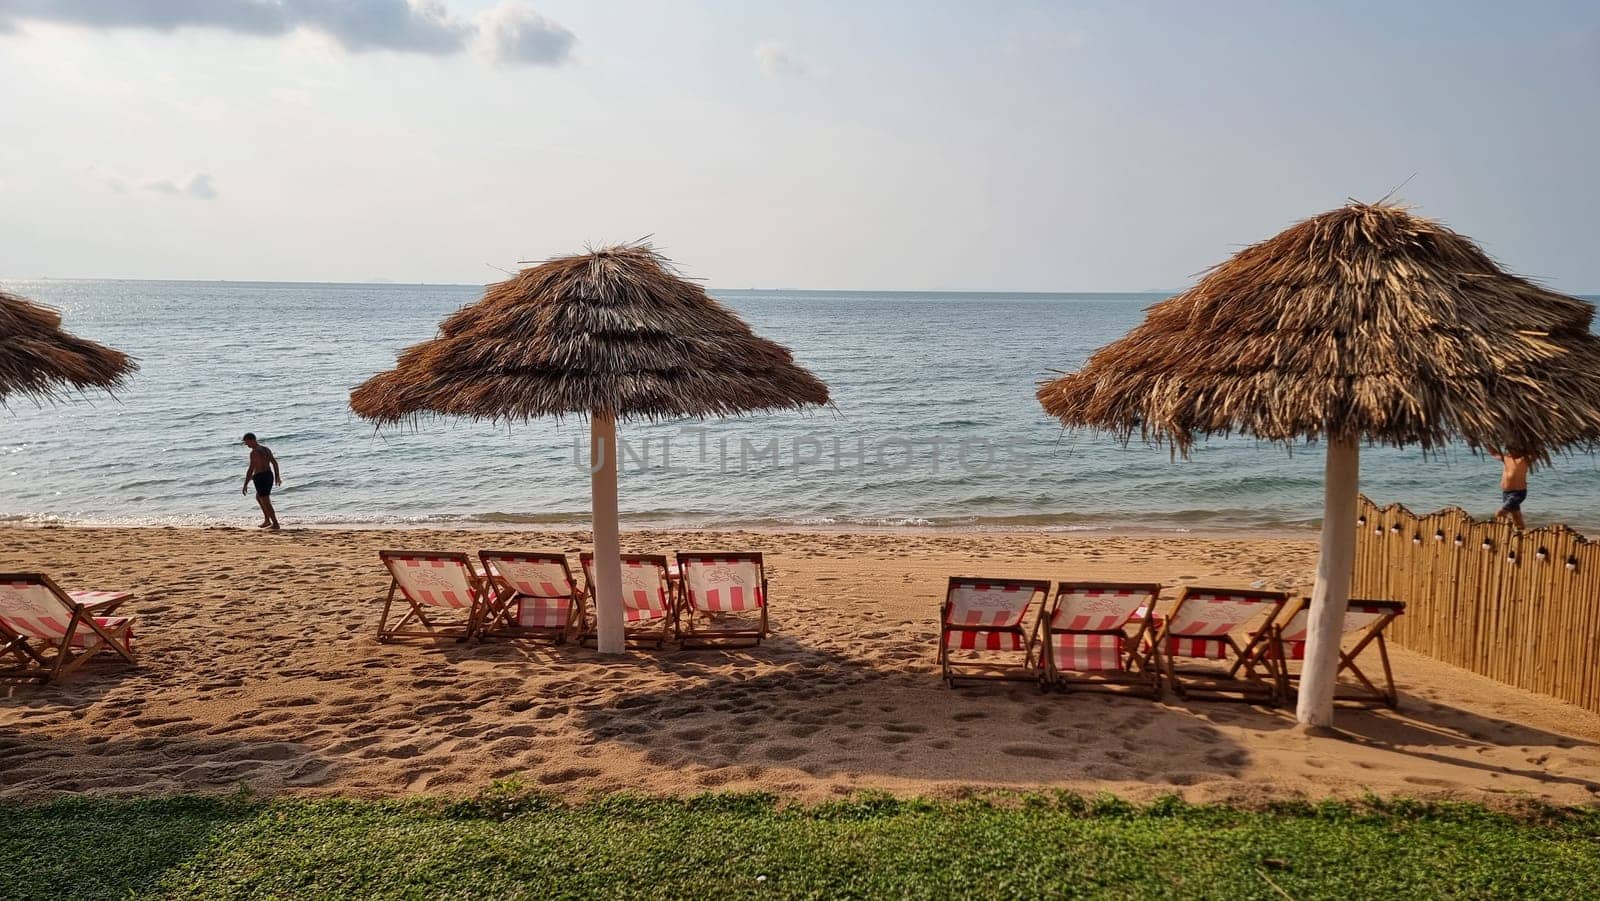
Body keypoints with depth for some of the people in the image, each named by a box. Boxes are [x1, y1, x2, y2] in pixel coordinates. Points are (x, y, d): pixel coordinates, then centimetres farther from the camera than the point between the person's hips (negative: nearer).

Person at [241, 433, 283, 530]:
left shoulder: (254, 452, -17)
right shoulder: (266, 448, 10)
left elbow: (251, 470, -20)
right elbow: (274, 462, 17)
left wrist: (245, 485, -16)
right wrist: (277, 476, 26)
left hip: (260, 477, -9)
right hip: (269, 475, 9)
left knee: (266, 502, -1)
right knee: (258, 497, 26)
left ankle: (275, 524, 0)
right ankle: (267, 520, 24)